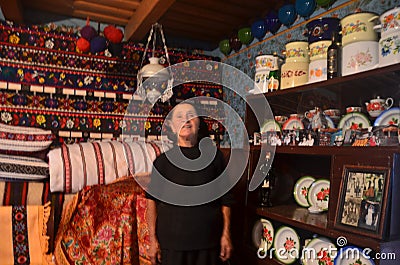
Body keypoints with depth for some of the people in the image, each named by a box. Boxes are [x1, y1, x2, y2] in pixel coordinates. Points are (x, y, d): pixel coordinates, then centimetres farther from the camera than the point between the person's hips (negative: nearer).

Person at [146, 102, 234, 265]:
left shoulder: (213, 155, 1)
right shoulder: (163, 160, -1)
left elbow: (225, 198, 2)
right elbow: (152, 200, -1)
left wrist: (226, 234, 0)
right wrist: (153, 239, -4)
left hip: (208, 242, 1)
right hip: (171, 242, 0)